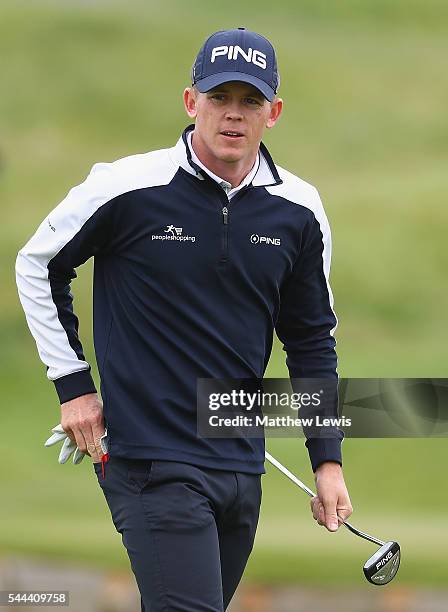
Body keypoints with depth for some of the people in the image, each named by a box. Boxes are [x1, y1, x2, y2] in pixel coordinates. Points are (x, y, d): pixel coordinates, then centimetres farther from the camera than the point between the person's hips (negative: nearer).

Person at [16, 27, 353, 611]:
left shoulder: (298, 210, 4)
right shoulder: (127, 189, -9)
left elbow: (312, 339, 15)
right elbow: (38, 266, 7)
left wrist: (328, 460, 10)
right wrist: (73, 384, 3)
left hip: (243, 467, 5)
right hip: (154, 464, -5)